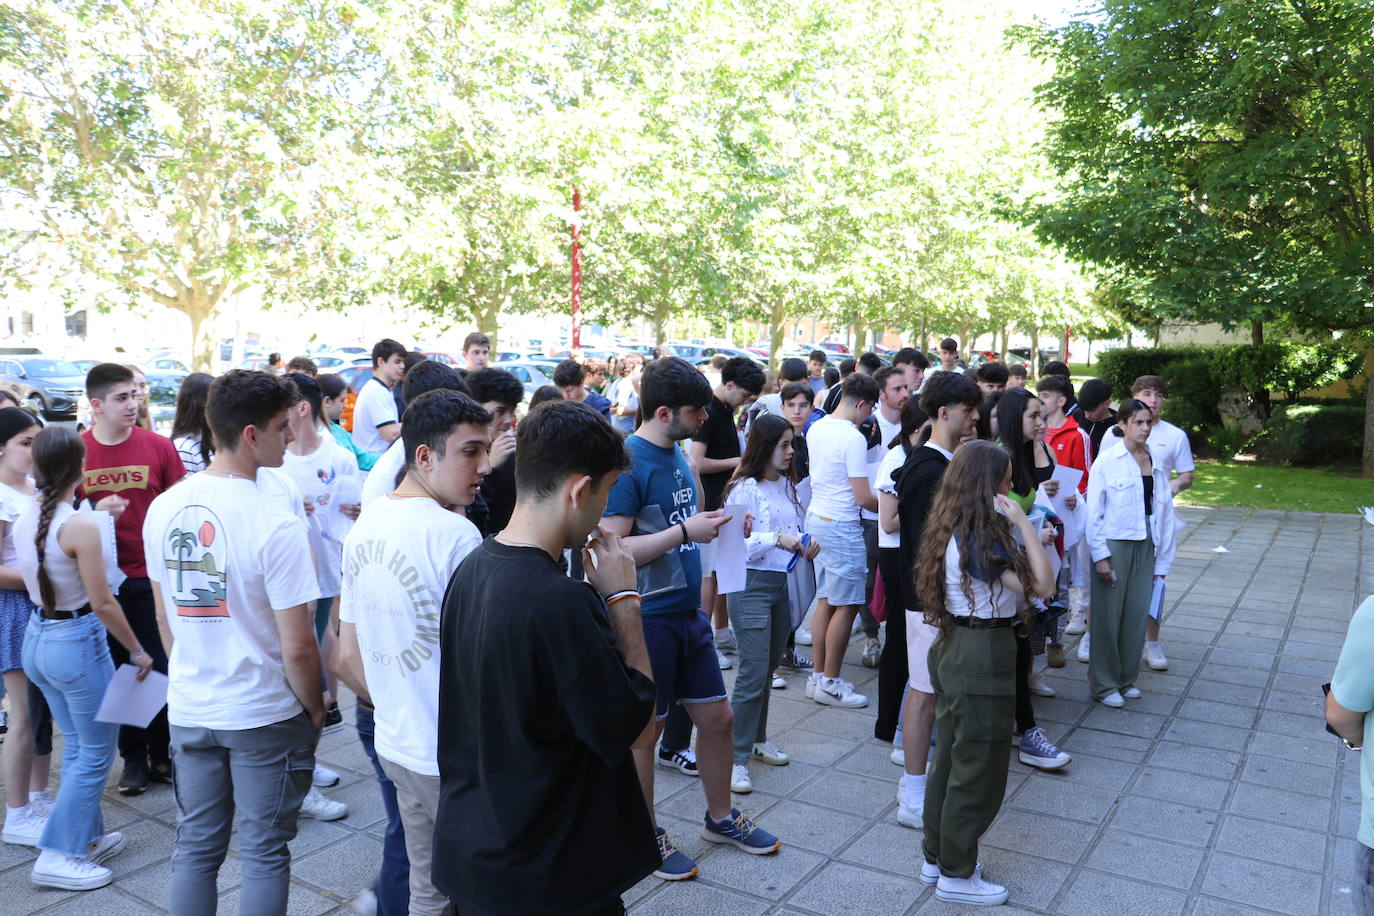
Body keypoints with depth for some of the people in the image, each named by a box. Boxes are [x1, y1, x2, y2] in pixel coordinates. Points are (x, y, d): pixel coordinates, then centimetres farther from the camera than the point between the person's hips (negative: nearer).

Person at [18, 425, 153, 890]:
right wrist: (137, 651, -7)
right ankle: (57, 856, 12)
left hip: (37, 638, 8)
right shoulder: (81, 526, -22)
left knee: (77, 745, 20)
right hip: (77, 642, -8)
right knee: (96, 752, 7)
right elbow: (102, 603, -19)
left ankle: (87, 837, 31)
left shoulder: (24, 516, 0)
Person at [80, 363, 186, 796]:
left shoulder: (159, 446, -3)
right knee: (119, 670, 10)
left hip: (152, 577, -1)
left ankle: (161, 754, 22)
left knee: (160, 667, 5)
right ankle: (133, 758, 25)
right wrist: (96, 512, -15)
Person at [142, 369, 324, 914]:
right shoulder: (275, 522, -23)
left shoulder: (164, 508, -3)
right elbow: (298, 648, -20)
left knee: (195, 847, 19)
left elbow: (164, 616, 8)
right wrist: (314, 707, -3)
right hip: (265, 716, -5)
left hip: (189, 710, 5)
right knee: (264, 853, 12)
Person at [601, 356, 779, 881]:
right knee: (644, 732, 9)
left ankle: (721, 817, 38)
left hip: (687, 611, 8)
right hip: (648, 618, -8)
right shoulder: (628, 461, -19)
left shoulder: (676, 453, 8)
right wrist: (685, 531, -23)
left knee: (717, 716, 17)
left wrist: (718, 523, 6)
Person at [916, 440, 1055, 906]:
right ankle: (956, 876, 20)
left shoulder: (951, 531, 6)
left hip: (953, 651, 10)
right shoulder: (979, 539, -22)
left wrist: (1017, 530, 3)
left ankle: (936, 858, 34)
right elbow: (1042, 586, -23)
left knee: (951, 759, 20)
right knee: (979, 769, 5)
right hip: (983, 657, -10)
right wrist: (1023, 524, -21)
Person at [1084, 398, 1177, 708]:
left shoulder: (1158, 462, 7)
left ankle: (1126, 678, 26)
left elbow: (1164, 513, 9)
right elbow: (1093, 510, -8)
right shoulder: (1107, 460, -7)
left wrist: (1162, 560, 7)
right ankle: (1104, 684, 16)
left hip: (1146, 546, 4)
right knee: (1107, 616, 2)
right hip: (1114, 545, -4)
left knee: (1137, 615, 9)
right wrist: (1100, 555, -12)